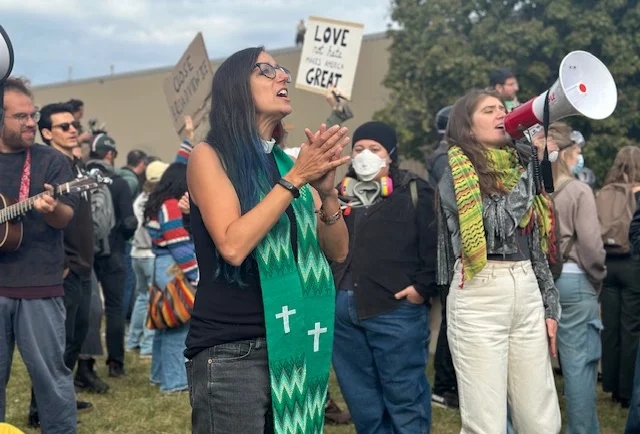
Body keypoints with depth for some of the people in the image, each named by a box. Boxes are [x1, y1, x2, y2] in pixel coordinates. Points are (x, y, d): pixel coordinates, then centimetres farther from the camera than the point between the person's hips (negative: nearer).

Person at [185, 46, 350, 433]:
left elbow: (337, 252, 7)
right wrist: (295, 179, -16)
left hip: (295, 346, 6)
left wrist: (326, 190, -9)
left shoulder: (288, 162, 11)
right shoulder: (210, 155, -4)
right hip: (232, 352, -5)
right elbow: (232, 246, -19)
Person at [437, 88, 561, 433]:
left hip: (527, 292, 6)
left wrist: (550, 306, 14)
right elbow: (497, 223, -17)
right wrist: (529, 164, -8)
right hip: (479, 295, -6)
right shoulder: (455, 174, -2)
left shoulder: (520, 168, 16)